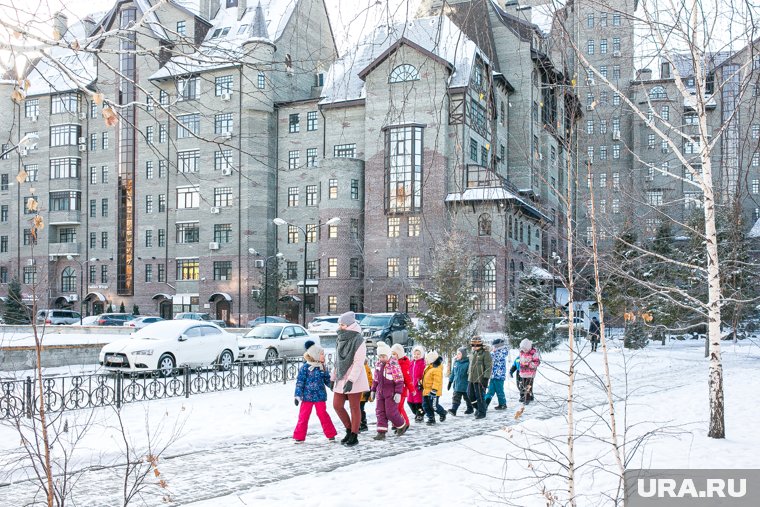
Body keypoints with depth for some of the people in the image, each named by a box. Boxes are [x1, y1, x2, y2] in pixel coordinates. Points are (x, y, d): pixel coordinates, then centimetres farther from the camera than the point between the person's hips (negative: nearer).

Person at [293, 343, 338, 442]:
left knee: (323, 414, 3)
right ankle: (299, 436, 11)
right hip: (307, 396, -2)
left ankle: (330, 434, 14)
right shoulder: (305, 368, -7)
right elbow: (300, 382, -6)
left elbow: (328, 380, 12)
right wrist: (298, 396, -8)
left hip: (320, 396, 2)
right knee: (303, 416, 3)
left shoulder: (323, 368, 5)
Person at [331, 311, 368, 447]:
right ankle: (349, 430, 24)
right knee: (337, 405, 7)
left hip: (354, 381, -7)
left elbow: (358, 363, -18)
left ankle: (354, 436, 12)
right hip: (341, 379, 8)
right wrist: (334, 377, 17)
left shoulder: (358, 341, -13)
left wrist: (351, 380, -23)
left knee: (354, 408, 1)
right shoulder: (340, 340, 10)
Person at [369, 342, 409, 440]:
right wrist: (373, 390, 18)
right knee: (380, 412, 3)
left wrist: (398, 393, -17)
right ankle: (381, 432, 6)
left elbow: (399, 380, -14)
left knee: (391, 412, -6)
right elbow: (376, 379, 18)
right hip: (380, 392, 7)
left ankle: (402, 426, 19)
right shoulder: (378, 364, 8)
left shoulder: (394, 364, -14)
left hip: (391, 393, -7)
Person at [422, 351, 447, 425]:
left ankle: (442, 413, 22)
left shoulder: (437, 369, -19)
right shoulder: (428, 367, 12)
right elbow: (424, 377, 25)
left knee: (433, 406, -6)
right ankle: (431, 418, 18)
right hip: (426, 390, 9)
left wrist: (434, 390, -27)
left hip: (433, 391, -9)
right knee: (425, 405, 7)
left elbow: (437, 381, -24)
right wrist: (421, 384, 25)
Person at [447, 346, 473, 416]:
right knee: (456, 397, -1)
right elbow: (452, 373, 15)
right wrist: (450, 382, 15)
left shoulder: (467, 363, -13)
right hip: (457, 384, 5)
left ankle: (470, 409, 23)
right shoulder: (456, 362, 7)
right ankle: (453, 410, -1)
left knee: (467, 397, 10)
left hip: (465, 384, -5)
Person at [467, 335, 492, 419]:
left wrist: (486, 378, -18)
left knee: (480, 396, -1)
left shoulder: (485, 353, -9)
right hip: (471, 379, 8)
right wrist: (468, 374, 22)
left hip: (480, 379, -8)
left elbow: (488, 367, -13)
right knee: (470, 395, 11)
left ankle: (482, 412, 13)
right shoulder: (472, 353, 15)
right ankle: (478, 407, 31)